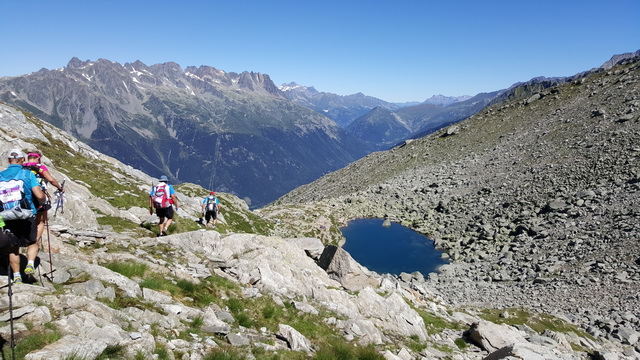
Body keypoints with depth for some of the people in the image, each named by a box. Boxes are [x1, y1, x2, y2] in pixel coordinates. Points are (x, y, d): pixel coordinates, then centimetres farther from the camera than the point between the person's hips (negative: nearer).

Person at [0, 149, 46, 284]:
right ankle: (30, 265, 3)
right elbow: (39, 195, -16)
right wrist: (44, 201, 6)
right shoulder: (28, 174, -7)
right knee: (32, 242, 20)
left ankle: (16, 276, 16)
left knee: (14, 246, 17)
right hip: (27, 216, -2)